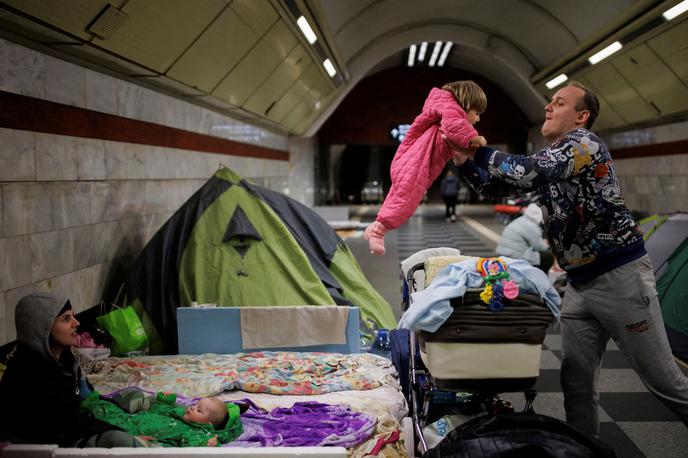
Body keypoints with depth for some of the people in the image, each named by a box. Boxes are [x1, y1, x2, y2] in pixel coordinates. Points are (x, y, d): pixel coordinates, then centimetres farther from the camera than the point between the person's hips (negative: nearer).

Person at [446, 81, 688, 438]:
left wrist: (477, 151, -14)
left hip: (620, 274, -8)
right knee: (576, 380, 8)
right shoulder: (549, 157, 14)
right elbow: (496, 186, 17)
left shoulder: (585, 142, -12)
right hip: (579, 282, 8)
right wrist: (464, 159, 0)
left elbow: (528, 172, -26)